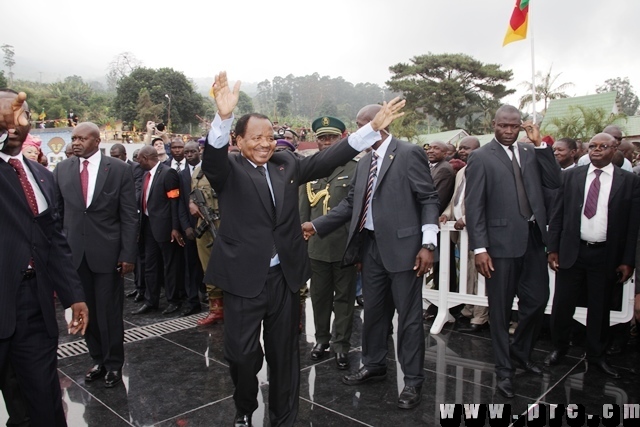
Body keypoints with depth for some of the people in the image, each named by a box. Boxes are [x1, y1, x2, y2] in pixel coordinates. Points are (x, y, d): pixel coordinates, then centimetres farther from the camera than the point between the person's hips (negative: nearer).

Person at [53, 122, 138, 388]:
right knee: (86, 311, 11)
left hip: (107, 251, -3)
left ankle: (114, 363, 23)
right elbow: (56, 212, 9)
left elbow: (129, 216, -5)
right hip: (73, 252, 3)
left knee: (109, 312, 5)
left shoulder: (120, 169, -4)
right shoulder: (62, 169, 4)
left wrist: (128, 254, -9)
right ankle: (98, 360, 29)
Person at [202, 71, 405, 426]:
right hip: (243, 278, -3)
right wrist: (223, 117, -44)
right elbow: (212, 158, -24)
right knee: (242, 354, 5)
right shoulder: (228, 169, -4)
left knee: (284, 353, 15)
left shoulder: (287, 164, 7)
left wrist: (374, 127, -3)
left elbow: (327, 159, 4)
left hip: (284, 277, 4)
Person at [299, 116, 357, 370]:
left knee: (344, 297, 8)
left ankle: (341, 344, 20)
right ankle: (321, 338, 30)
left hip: (345, 246, -3)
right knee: (320, 296, 14)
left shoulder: (355, 169, -2)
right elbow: (304, 210, 11)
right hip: (316, 246, 4)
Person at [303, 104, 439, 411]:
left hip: (402, 246, -7)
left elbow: (429, 199, -10)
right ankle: (374, 365, 37)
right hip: (371, 246, 7)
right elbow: (351, 203, 14)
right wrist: (316, 225, 8)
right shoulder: (364, 162, 14)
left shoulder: (409, 154, -7)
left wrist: (428, 244, -17)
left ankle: (413, 381, 18)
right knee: (374, 311, 18)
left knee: (409, 315, 3)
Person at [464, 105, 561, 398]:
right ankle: (504, 369, 24)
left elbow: (554, 182, -1)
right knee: (501, 309, 7)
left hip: (533, 238, 5)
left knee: (538, 300, 13)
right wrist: (479, 248, -15)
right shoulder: (481, 158, -5)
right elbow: (473, 206, -9)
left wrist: (539, 144, -5)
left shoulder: (530, 153, 11)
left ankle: (520, 352, 38)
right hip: (502, 242, -5)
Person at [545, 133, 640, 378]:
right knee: (562, 305, 6)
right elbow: (557, 214, 4)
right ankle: (559, 348, 27)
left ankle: (597, 356, 29)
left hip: (606, 255, -1)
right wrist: (553, 249, 0)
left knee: (600, 308, 11)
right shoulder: (571, 176, 4)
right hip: (572, 251, 1)